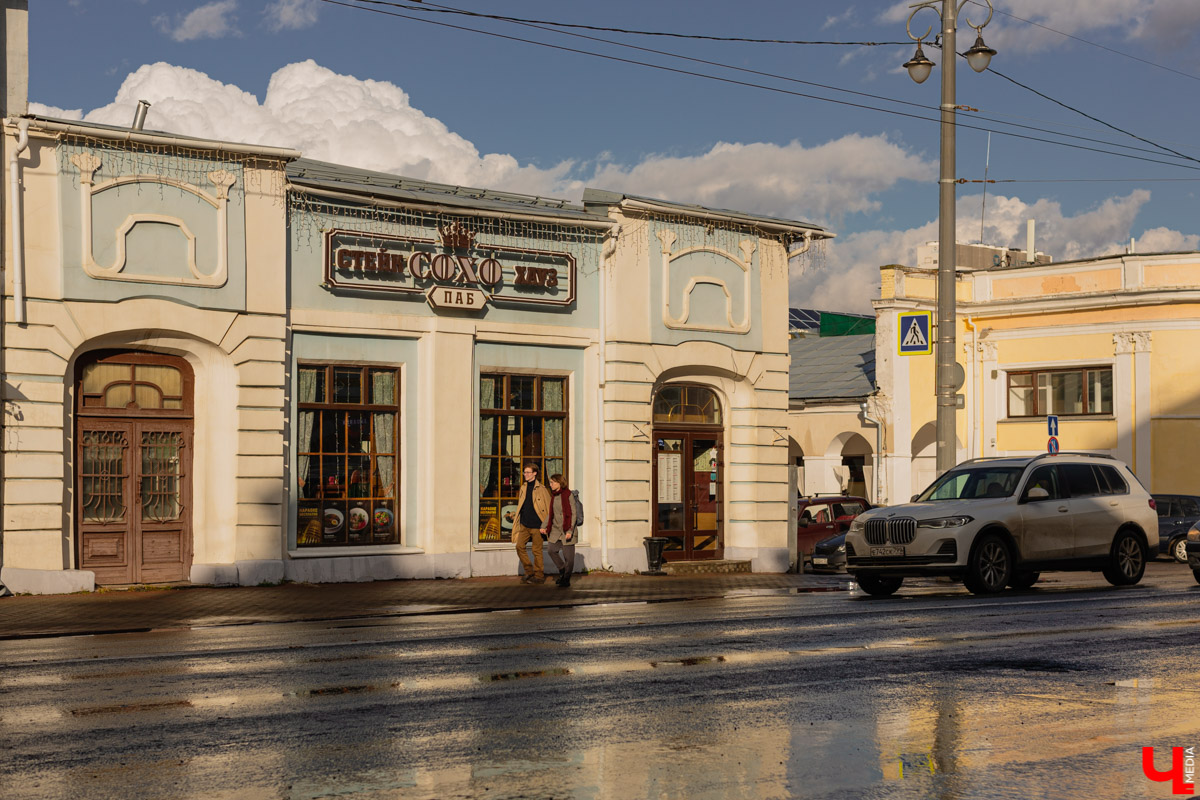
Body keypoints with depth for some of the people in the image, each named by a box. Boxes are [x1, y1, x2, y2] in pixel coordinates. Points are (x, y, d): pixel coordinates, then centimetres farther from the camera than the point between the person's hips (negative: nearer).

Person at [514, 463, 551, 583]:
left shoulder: (541, 489, -8)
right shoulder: (523, 487, 11)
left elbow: (549, 509, -6)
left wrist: (544, 526, -10)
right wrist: (518, 522, 16)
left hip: (536, 525, -6)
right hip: (524, 525, 6)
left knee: (537, 551, -1)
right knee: (519, 546, -4)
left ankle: (539, 576, 9)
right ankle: (529, 571, 10)